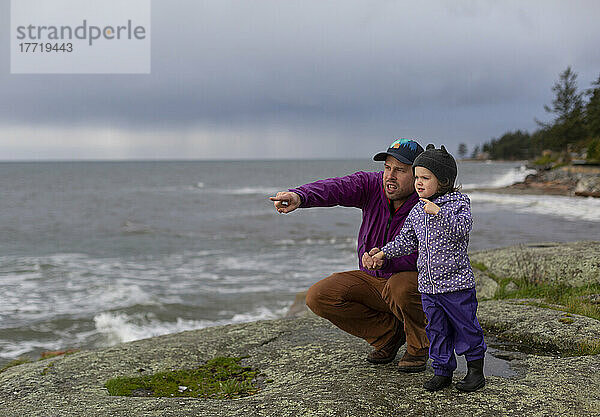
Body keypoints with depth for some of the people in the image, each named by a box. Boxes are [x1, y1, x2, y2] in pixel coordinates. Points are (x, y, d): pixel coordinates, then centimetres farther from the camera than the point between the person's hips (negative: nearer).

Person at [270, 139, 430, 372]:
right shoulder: (372, 185, -11)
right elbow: (336, 188, -31)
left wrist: (384, 258, -43)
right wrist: (299, 197, -52)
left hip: (414, 279, -4)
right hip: (372, 280, 5)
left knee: (400, 287, -40)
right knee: (318, 297, -14)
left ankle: (417, 347, -6)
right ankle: (389, 332, 4)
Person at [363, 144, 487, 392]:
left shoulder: (458, 202, -7)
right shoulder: (417, 212, 9)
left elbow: (462, 227, -24)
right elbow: (406, 241, 16)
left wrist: (439, 212, -31)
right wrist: (384, 253, 6)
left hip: (456, 282, -5)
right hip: (427, 285, 6)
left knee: (465, 327, 4)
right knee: (436, 329, 11)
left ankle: (475, 369, 20)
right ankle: (443, 371, 22)